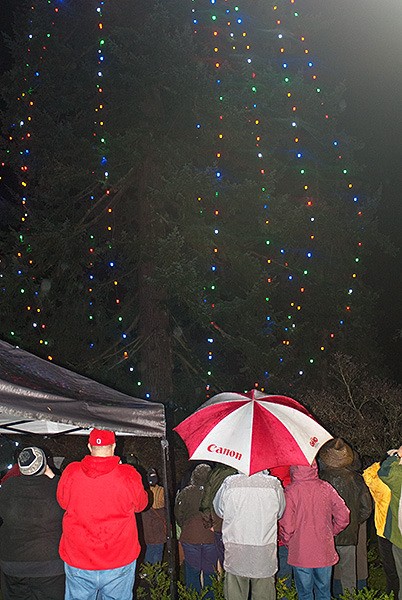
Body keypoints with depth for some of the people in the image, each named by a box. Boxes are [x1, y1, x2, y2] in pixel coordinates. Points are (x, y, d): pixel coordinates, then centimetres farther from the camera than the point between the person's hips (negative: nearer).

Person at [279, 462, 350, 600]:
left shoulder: (290, 491, -16)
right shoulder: (326, 488, -7)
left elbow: (286, 527, -15)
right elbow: (343, 517, -3)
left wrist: (287, 541, 5)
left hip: (301, 554, -3)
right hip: (325, 553, 3)